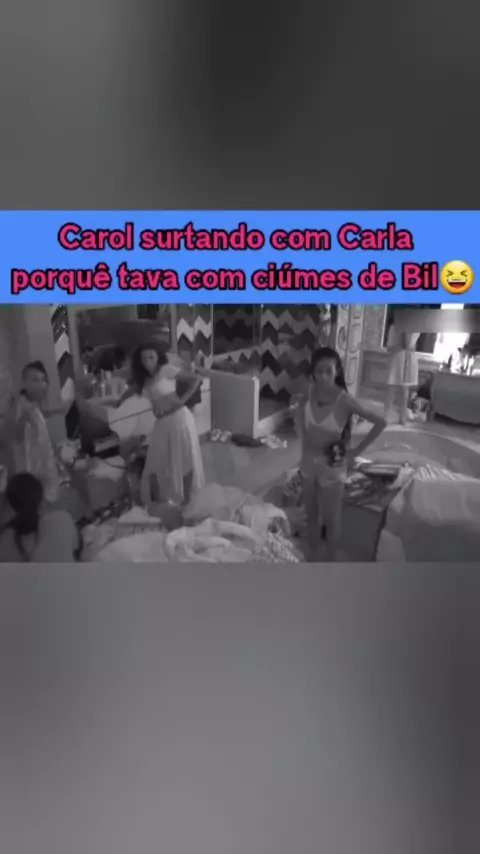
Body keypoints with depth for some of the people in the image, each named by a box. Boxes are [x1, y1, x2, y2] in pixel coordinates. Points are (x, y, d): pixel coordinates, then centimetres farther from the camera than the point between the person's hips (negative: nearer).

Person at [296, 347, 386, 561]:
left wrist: (357, 450, -15)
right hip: (309, 461, 5)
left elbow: (381, 423, -18)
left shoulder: (344, 400, -24)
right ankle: (313, 559, 41)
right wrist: (304, 438, 6)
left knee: (330, 520, 12)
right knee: (311, 515, 20)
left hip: (332, 465, -4)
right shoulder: (309, 392, -10)